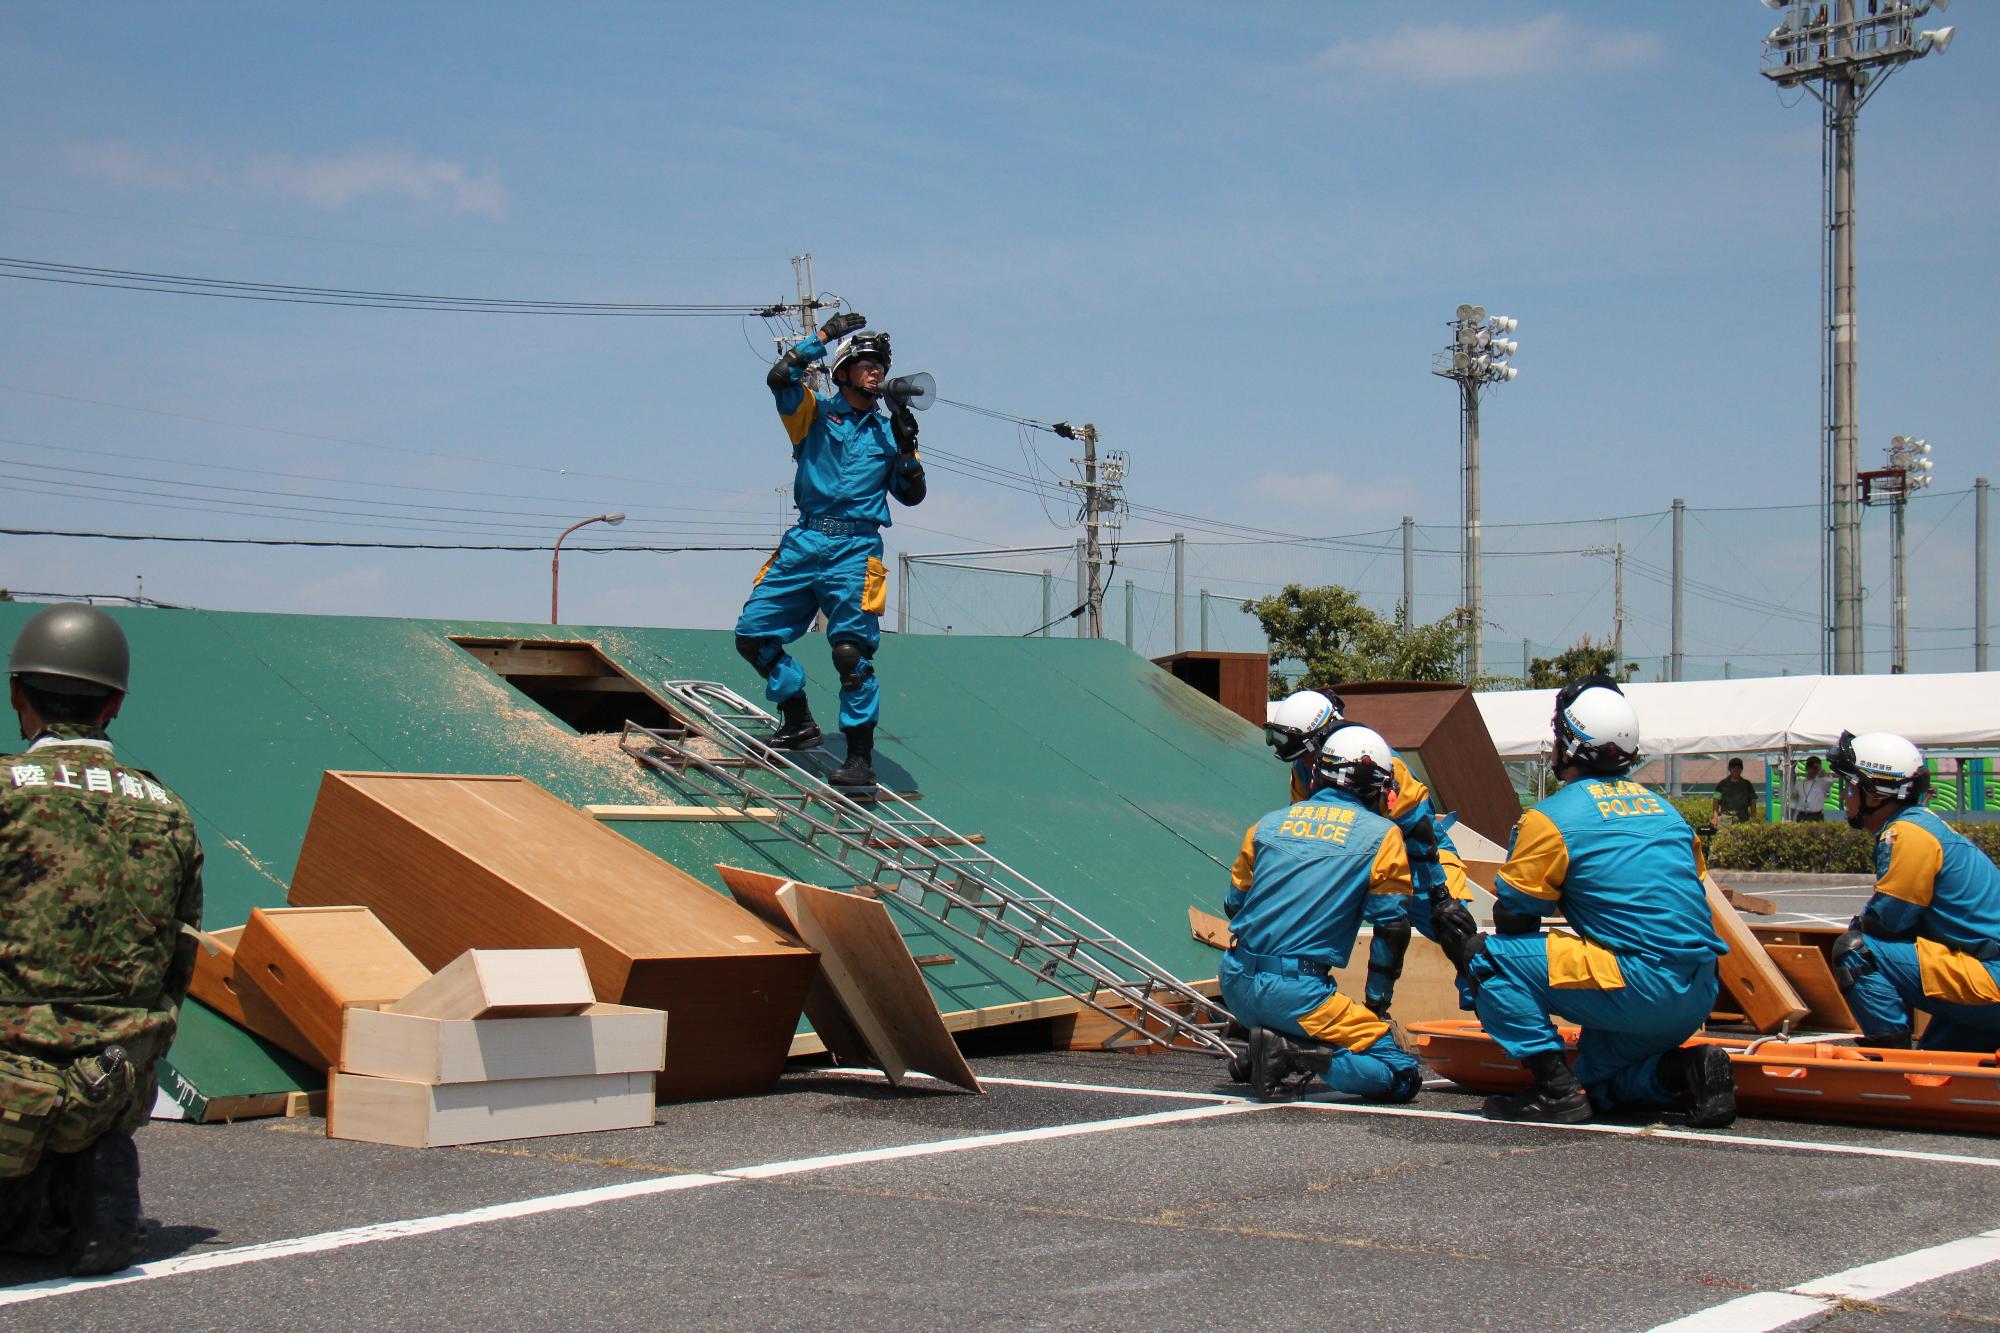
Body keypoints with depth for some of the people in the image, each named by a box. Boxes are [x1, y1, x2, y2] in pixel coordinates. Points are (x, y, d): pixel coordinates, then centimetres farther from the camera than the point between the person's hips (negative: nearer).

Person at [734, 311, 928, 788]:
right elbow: (780, 378, -8)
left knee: (852, 647, -15)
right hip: (805, 542, 2)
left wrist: (906, 447, -2)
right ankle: (799, 721, 17)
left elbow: (912, 495, 13)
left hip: (856, 548, -2)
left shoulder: (887, 430, 14)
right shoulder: (814, 414, 10)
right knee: (753, 634, 0)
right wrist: (824, 336, -3)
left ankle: (860, 756, -12)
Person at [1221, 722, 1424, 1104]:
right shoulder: (1381, 835, 1)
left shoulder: (1268, 823, 13)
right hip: (1296, 993, -6)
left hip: (1235, 986, 6)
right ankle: (1294, 1053, -17)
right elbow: (1390, 921, 2)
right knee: (1402, 1077, -2)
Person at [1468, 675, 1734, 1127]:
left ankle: (1555, 1088, -6)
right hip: (1699, 996, 8)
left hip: (1639, 989, -8)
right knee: (1595, 1083, 26)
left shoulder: (1552, 817, -5)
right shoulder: (1663, 807, 17)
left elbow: (1512, 915, -3)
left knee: (1488, 956, -2)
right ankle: (1684, 1069, 1)